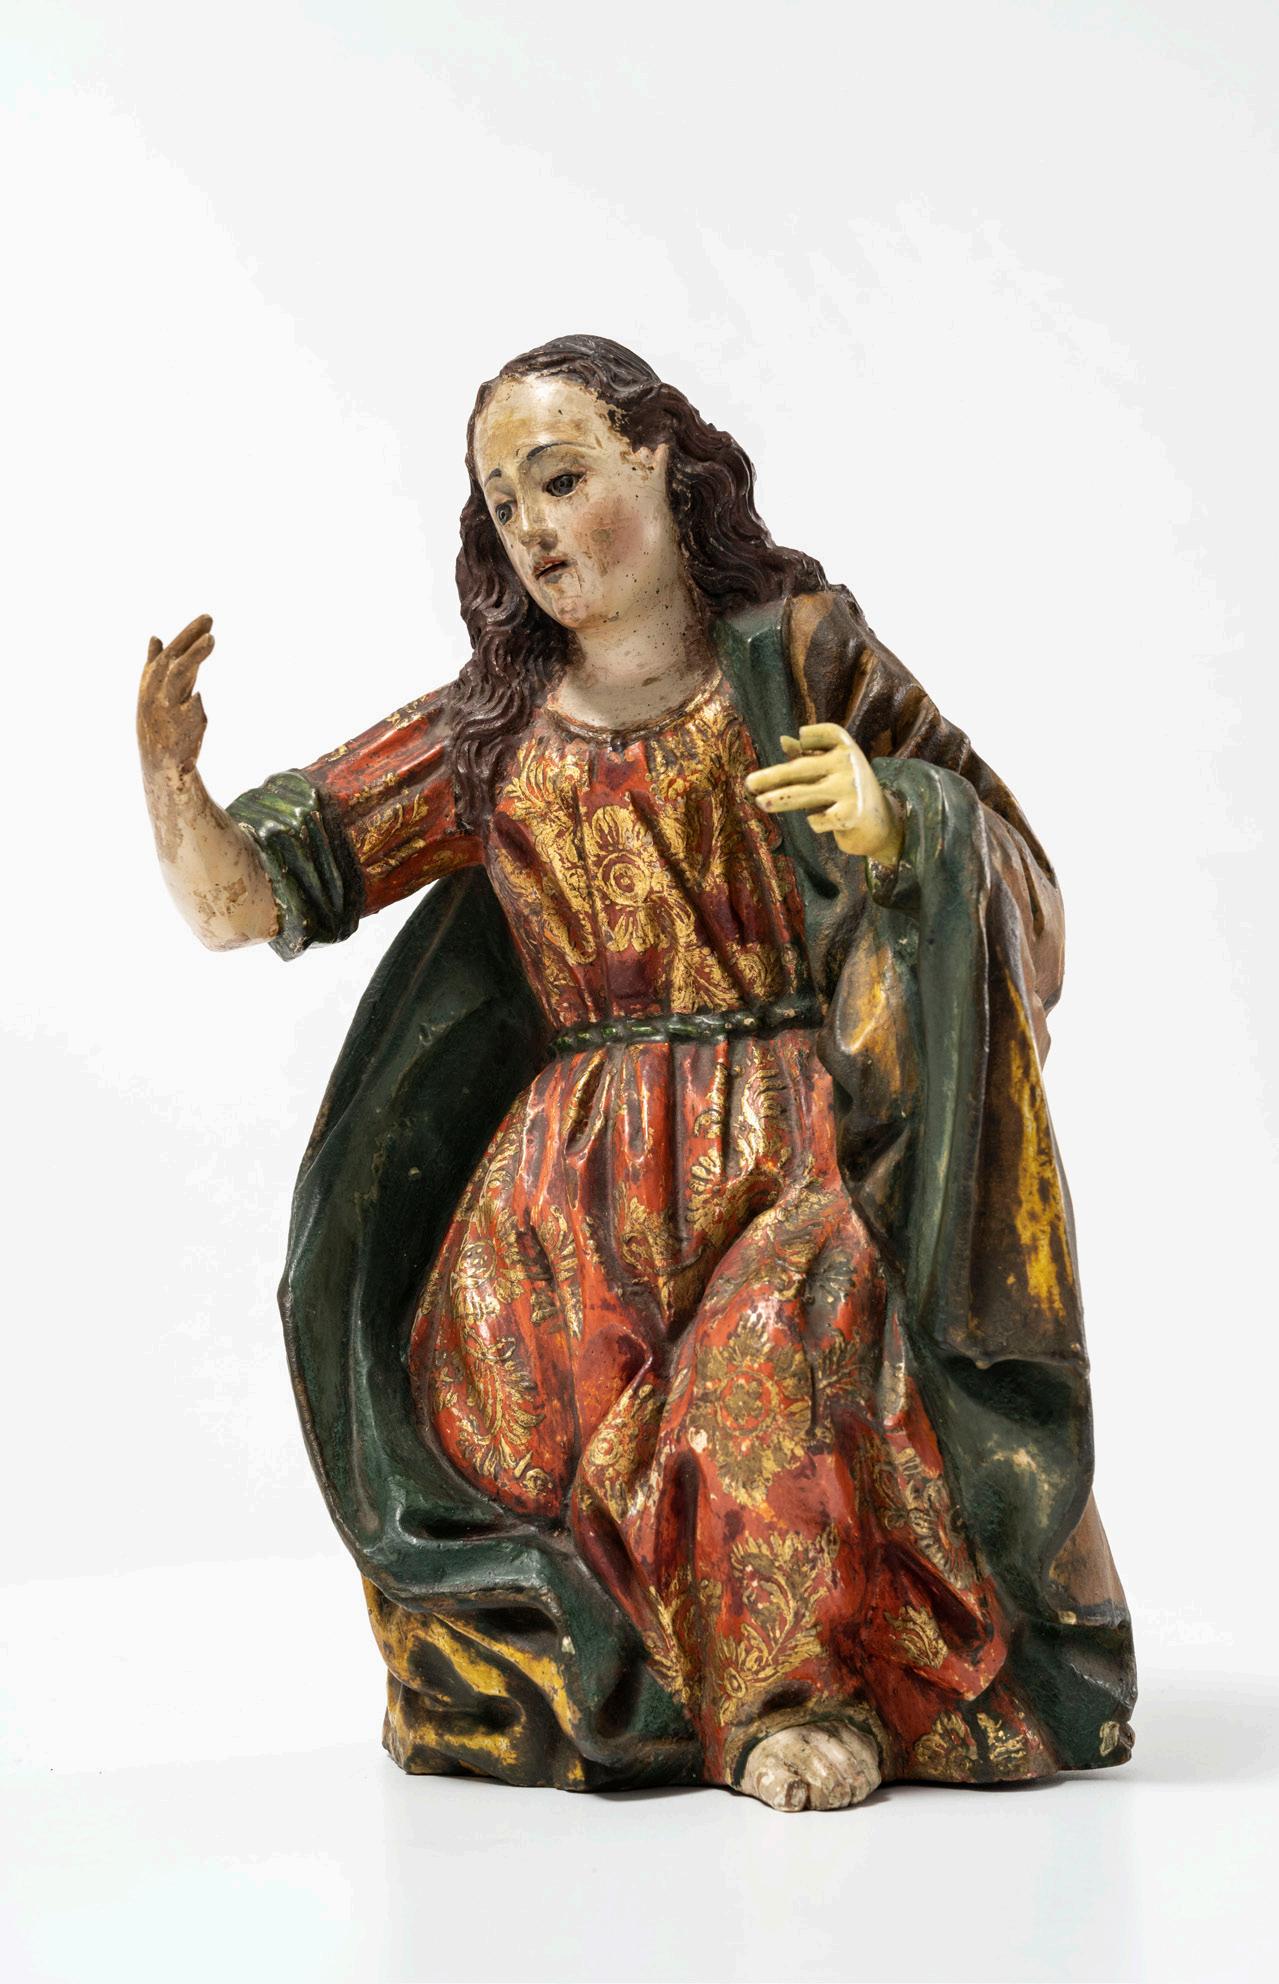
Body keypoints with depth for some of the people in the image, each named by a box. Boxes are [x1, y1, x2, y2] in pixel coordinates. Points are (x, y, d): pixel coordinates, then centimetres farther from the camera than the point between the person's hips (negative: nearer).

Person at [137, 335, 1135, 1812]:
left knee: (775, 1353, -33)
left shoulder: (799, 649, 4)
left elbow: (1005, 874, 6)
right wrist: (171, 772, -15)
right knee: (512, 1432, -21)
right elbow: (242, 902, 6)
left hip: (800, 1150, -2)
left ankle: (808, 1688, -10)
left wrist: (887, 822, -15)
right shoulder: (487, 735, 9)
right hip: (582, 1183, 3)